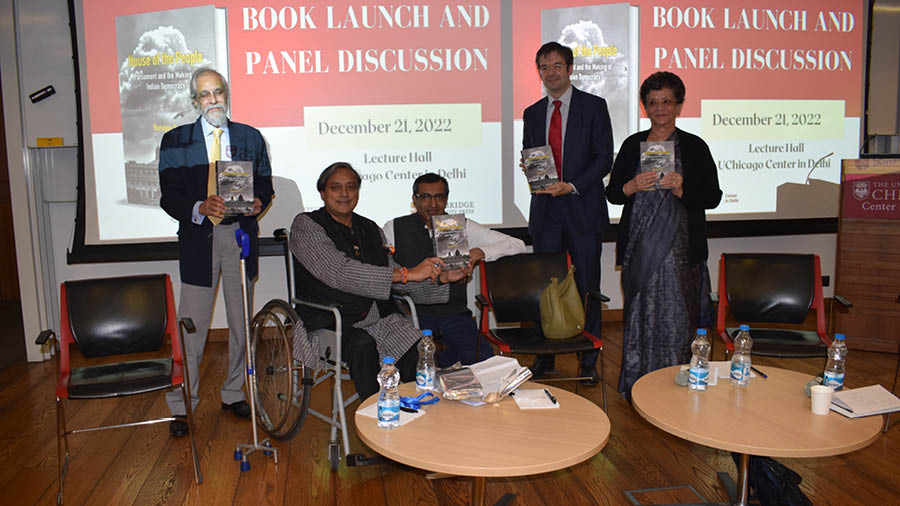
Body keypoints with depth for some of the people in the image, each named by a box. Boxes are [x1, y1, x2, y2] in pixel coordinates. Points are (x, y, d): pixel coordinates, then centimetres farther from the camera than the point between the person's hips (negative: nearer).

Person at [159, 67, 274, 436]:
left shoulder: (250, 137, 10)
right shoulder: (175, 141, 4)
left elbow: (265, 183, 10)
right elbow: (169, 197, -2)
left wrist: (257, 202, -12)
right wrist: (200, 208, -22)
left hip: (240, 235, 2)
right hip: (198, 237, -2)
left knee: (241, 321, 10)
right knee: (191, 325, -2)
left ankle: (233, 394, 26)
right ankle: (181, 407, 11)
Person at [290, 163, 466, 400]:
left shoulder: (370, 229, 17)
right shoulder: (306, 225, -3)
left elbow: (390, 276, 21)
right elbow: (338, 273, -18)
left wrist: (440, 277, 4)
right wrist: (407, 273, -23)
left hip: (379, 318, 5)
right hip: (331, 323, -5)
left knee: (418, 349, -23)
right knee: (363, 346, -35)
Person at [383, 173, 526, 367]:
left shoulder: (463, 227, 6)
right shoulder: (394, 229, 4)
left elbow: (518, 245, 3)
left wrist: (480, 252, -14)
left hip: (454, 313, 2)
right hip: (413, 313, -2)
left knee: (484, 359, -19)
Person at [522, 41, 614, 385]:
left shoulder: (594, 106, 2)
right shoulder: (532, 113, 14)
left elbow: (604, 158, -4)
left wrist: (572, 186, -16)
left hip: (583, 209, -3)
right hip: (545, 210, 3)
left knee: (587, 287, 3)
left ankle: (588, 361, 14)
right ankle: (545, 357, 19)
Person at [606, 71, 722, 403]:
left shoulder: (695, 147, 4)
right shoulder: (632, 145, 11)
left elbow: (712, 198, 2)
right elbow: (612, 193, 9)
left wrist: (681, 189, -15)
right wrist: (633, 186, -11)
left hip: (680, 248, -2)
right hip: (639, 247, 2)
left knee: (675, 317, -3)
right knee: (640, 315, 5)